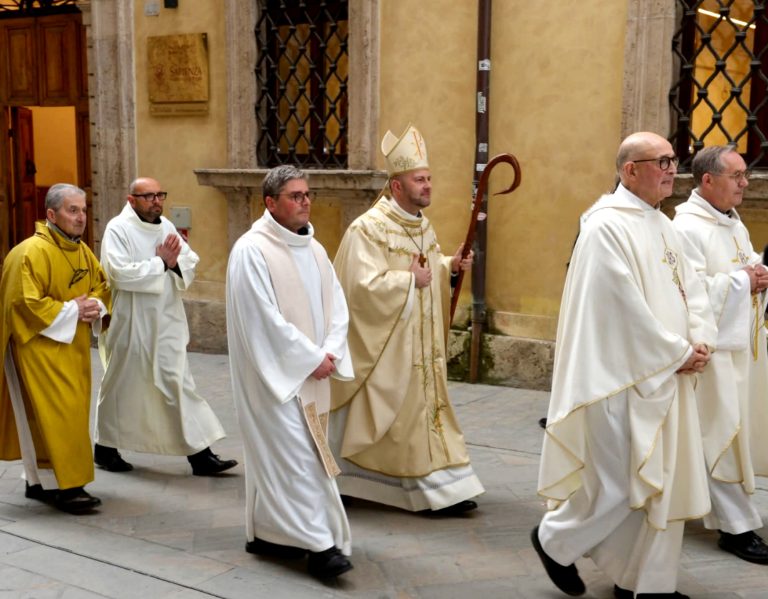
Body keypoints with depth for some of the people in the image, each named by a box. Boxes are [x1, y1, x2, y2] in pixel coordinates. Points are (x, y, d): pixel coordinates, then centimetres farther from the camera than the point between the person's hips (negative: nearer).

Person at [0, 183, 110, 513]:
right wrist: (71, 310, -18)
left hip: (74, 346, 8)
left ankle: (39, 480, 23)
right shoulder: (32, 252, -18)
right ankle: (66, 485, -2)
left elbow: (101, 283, 19)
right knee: (58, 414, -9)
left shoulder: (82, 250, 8)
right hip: (41, 346, -8)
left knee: (72, 411, 11)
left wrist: (96, 305, -3)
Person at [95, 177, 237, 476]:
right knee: (121, 387, 10)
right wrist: (161, 263, -17)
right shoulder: (118, 229, -11)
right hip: (130, 324, -5)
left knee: (178, 384, 3)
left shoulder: (167, 227, 8)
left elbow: (190, 263, 5)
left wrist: (175, 263, -16)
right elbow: (120, 273, -23)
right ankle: (106, 448, 29)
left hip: (165, 322, 5)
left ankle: (200, 454, 3)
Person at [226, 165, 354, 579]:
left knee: (276, 452, 14)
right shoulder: (251, 250, -13)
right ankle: (317, 544, -6)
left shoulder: (313, 249, 10)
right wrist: (312, 358, -16)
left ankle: (265, 533, 24)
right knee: (295, 454, -8)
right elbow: (265, 319, -18)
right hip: (276, 372, -7)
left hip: (311, 372, 8)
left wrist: (330, 352, -8)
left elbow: (336, 304, 8)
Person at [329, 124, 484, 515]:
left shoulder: (423, 224, 8)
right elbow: (365, 286, -26)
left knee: (426, 407, 11)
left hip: (419, 345, 8)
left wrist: (450, 266, 1)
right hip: (384, 347, -8)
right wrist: (410, 280, -19)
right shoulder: (368, 229, -18)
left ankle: (441, 491, 18)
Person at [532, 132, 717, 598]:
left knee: (664, 481, 10)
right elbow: (627, 308, -19)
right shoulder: (607, 226, -14)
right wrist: (679, 354, -13)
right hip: (623, 379, -9)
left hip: (666, 378, 9)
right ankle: (556, 539, 23)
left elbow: (692, 289, 13)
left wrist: (702, 343, -4)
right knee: (619, 483, -1)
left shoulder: (664, 226, 13)